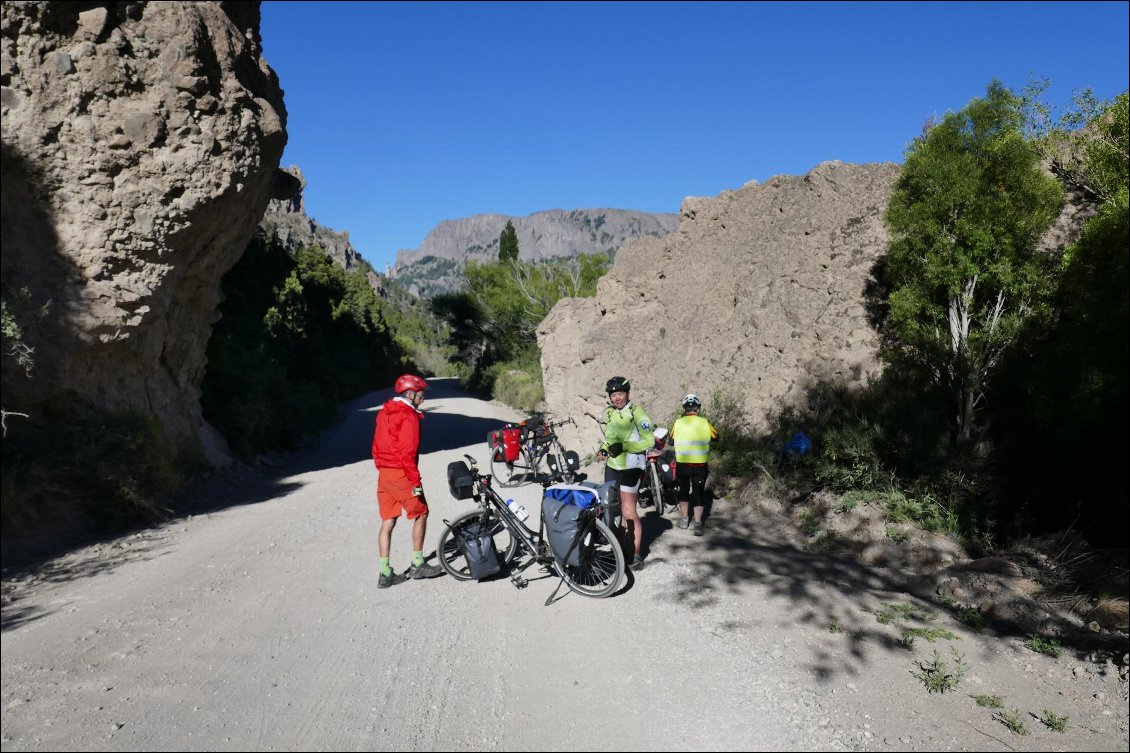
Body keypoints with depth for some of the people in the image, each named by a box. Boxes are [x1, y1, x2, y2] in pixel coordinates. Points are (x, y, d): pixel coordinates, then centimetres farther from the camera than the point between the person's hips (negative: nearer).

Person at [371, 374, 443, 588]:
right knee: (421, 514, 8)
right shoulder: (408, 416, -15)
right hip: (401, 474, -8)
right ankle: (417, 564, 15)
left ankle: (385, 573, 11)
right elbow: (408, 453, -20)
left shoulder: (383, 413, 13)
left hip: (383, 473, 8)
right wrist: (416, 481, -17)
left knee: (388, 522, 9)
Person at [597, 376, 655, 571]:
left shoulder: (637, 413, -13)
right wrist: (604, 450, 2)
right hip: (612, 466, 7)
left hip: (631, 467, -7)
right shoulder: (609, 413, 8)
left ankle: (637, 554, 1)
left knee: (628, 511, -8)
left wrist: (623, 446, -25)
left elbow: (649, 441, -17)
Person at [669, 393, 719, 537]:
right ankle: (698, 524, -1)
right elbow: (716, 437, 10)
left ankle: (684, 519, 28)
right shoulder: (705, 423, -5)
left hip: (682, 464, 1)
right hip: (700, 465, 0)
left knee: (683, 490, 19)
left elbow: (671, 440, 6)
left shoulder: (678, 423, -5)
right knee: (698, 493, 6)